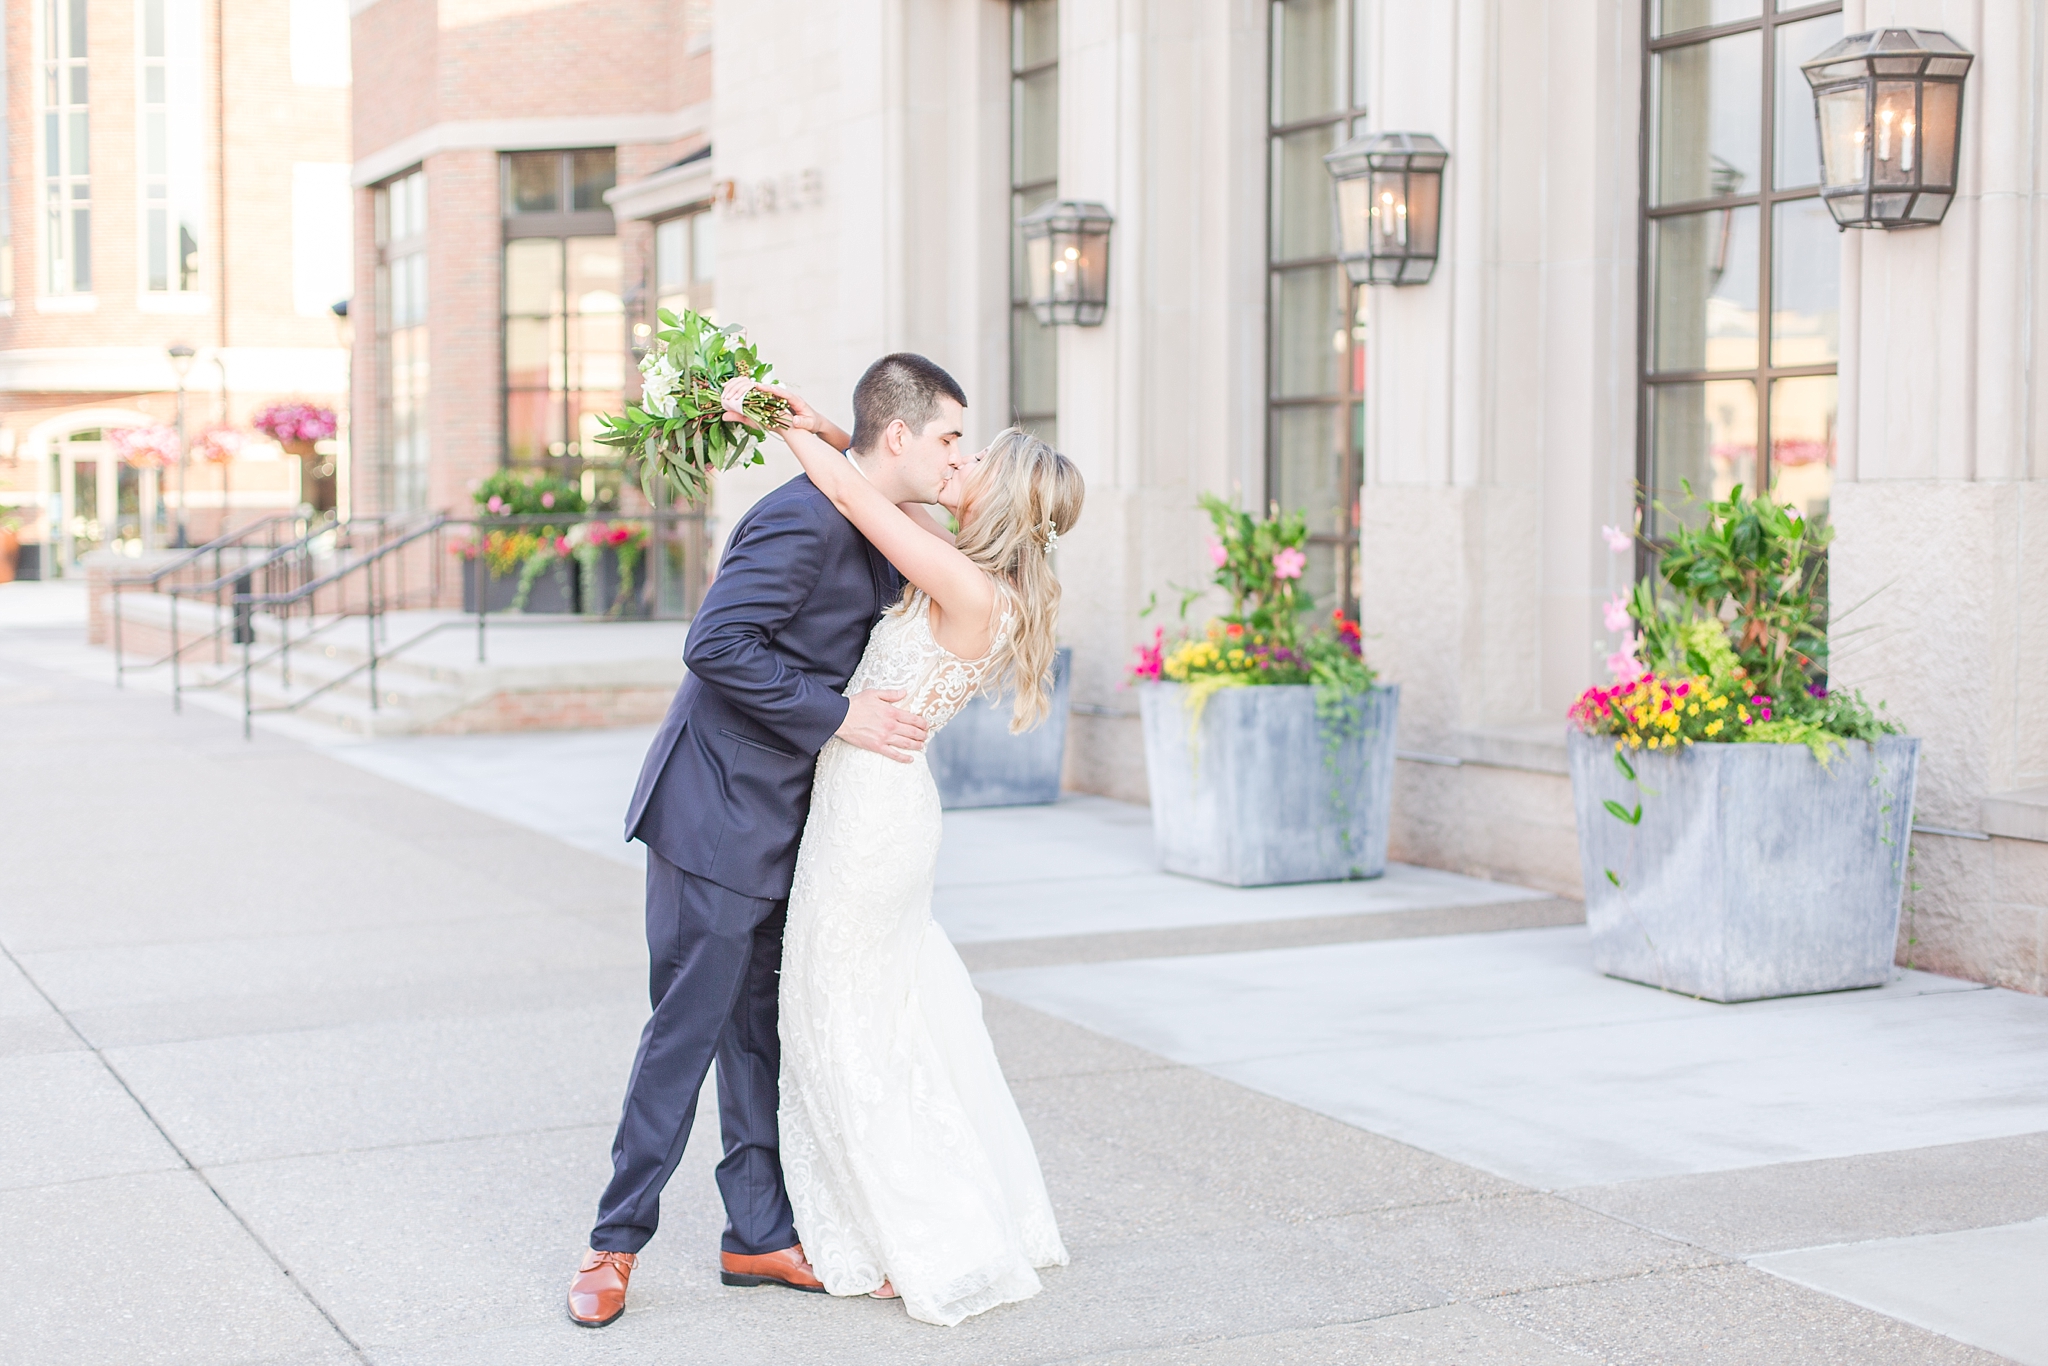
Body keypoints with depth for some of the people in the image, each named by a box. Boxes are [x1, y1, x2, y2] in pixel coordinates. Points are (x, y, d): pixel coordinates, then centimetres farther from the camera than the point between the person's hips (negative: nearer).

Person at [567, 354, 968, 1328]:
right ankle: (617, 1241, 9)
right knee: (689, 1025, -3)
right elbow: (717, 645, -26)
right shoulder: (804, 519, -20)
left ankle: (760, 1234, 22)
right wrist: (836, 717, -22)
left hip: (777, 816, 9)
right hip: (718, 814, -9)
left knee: (762, 1026, 13)